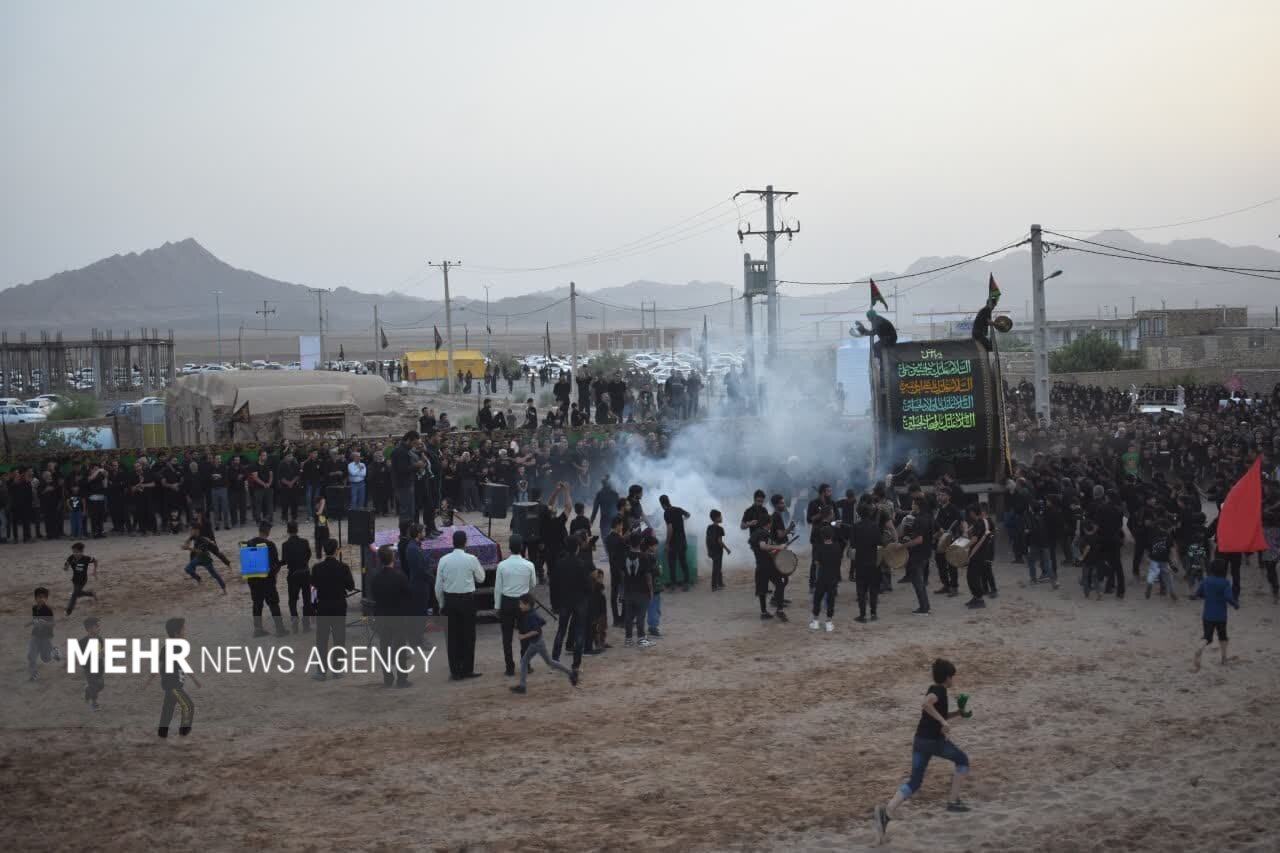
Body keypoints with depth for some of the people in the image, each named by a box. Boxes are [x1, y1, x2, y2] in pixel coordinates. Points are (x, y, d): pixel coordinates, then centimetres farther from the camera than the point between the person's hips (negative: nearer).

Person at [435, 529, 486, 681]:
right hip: (467, 599, -2)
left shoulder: (444, 560, -4)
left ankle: (455, 671, 10)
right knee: (468, 635, 9)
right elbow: (481, 578, 4)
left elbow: (438, 586, 0)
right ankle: (467, 670, 13)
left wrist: (442, 604, 12)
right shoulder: (471, 559, -10)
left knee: (452, 636, 8)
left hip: (450, 600, 2)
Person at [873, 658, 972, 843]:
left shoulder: (934, 690, 18)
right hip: (935, 741, -8)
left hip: (920, 741, 8)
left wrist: (958, 713, 20)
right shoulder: (940, 690, -10)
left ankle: (887, 811, -19)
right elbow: (926, 704, -30)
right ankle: (953, 800, 21)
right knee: (962, 760, 21)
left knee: (914, 782, 3)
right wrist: (943, 722, -24)